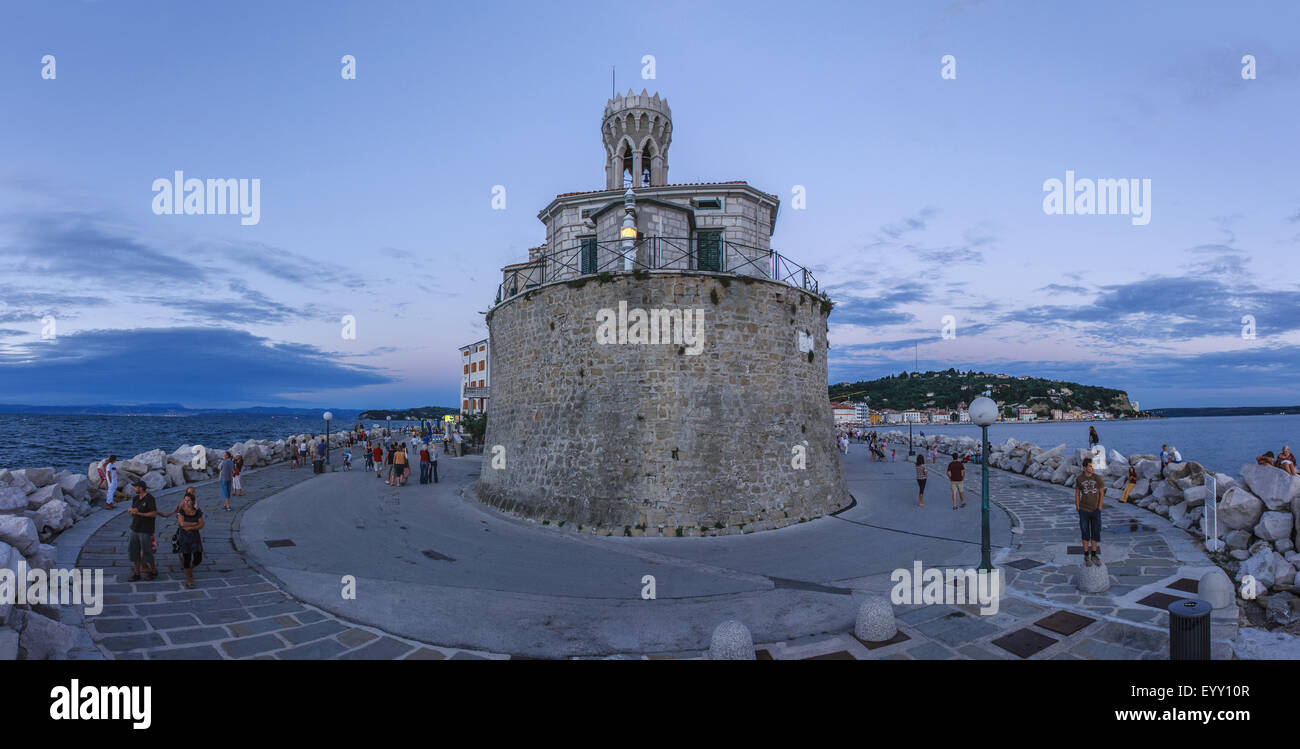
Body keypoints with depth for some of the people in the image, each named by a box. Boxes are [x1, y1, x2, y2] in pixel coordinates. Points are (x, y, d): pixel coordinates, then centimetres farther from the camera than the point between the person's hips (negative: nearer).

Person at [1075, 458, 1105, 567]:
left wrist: (1099, 507, -4)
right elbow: (1077, 493, 4)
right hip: (1084, 510, -1)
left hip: (1095, 510, 1)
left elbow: (1102, 493, 1)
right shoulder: (1079, 479, -4)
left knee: (1095, 532, 6)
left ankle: (1094, 555, 19)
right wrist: (1078, 507, -2)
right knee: (1085, 533, 3)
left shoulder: (1097, 478, -5)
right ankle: (1086, 556, 12)